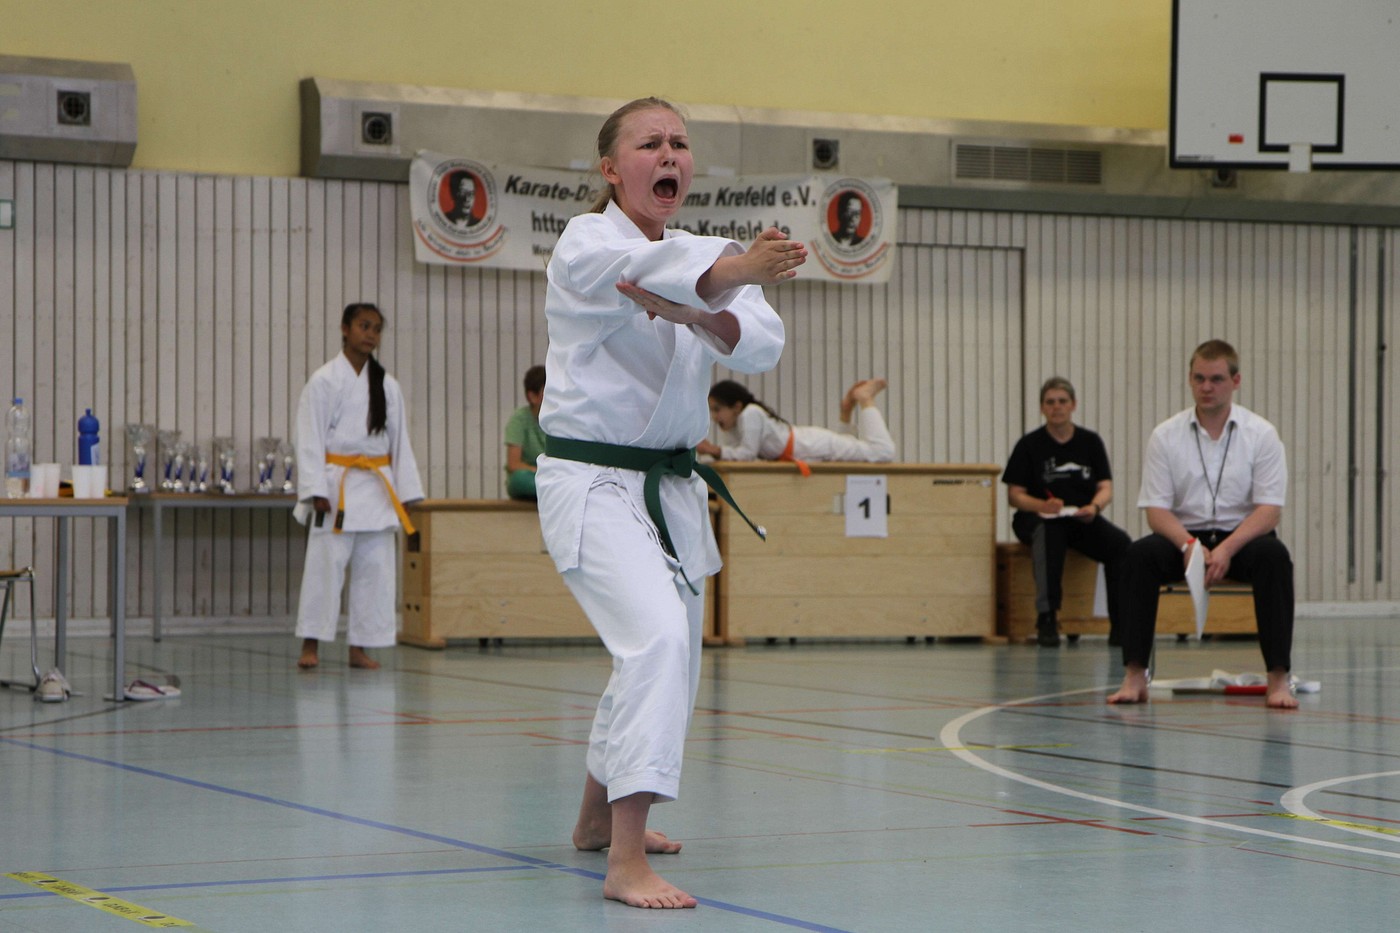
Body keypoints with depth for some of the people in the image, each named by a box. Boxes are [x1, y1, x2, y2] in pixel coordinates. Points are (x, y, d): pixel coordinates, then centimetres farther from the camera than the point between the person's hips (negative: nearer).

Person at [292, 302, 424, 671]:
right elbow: (310, 438, -5)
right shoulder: (323, 381, -3)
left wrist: (406, 492, 7)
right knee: (325, 563, -7)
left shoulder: (387, 385, 10)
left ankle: (360, 648, 11)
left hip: (377, 487, 5)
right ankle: (310, 644, -1)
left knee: (375, 567, 4)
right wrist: (315, 490, -13)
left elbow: (399, 440, 13)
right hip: (337, 486, -5)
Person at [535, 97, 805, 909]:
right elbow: (648, 271, -36)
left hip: (670, 484, 8)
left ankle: (599, 818, 42)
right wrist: (729, 273, -56)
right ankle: (626, 864, -30)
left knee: (668, 658, 18)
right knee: (658, 637, -27)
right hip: (594, 481, -8)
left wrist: (698, 317, -32)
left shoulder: (693, 254, 8)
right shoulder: (585, 246, -11)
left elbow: (764, 342, -10)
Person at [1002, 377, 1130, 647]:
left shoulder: (1090, 442, 12)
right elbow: (1014, 495, -1)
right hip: (1038, 518, -3)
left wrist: (1094, 506, -19)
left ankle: (1120, 623, -18)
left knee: (1121, 543, -25)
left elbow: (1106, 488, 5)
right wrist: (1043, 506, -22)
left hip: (1083, 521, 3)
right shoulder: (1029, 445, 5)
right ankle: (1047, 617, -36)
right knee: (1048, 533, -39)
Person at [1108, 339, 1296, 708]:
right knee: (1139, 554, -29)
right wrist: (1189, 545, -25)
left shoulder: (1261, 434, -4)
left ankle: (1278, 678, -29)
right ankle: (1134, 675, -27)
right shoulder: (1166, 436, -1)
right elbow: (1156, 509, -5)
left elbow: (1269, 509, -10)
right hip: (1184, 535, 1)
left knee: (1273, 555, -33)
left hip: (1241, 537, -1)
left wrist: (1227, 548, -27)